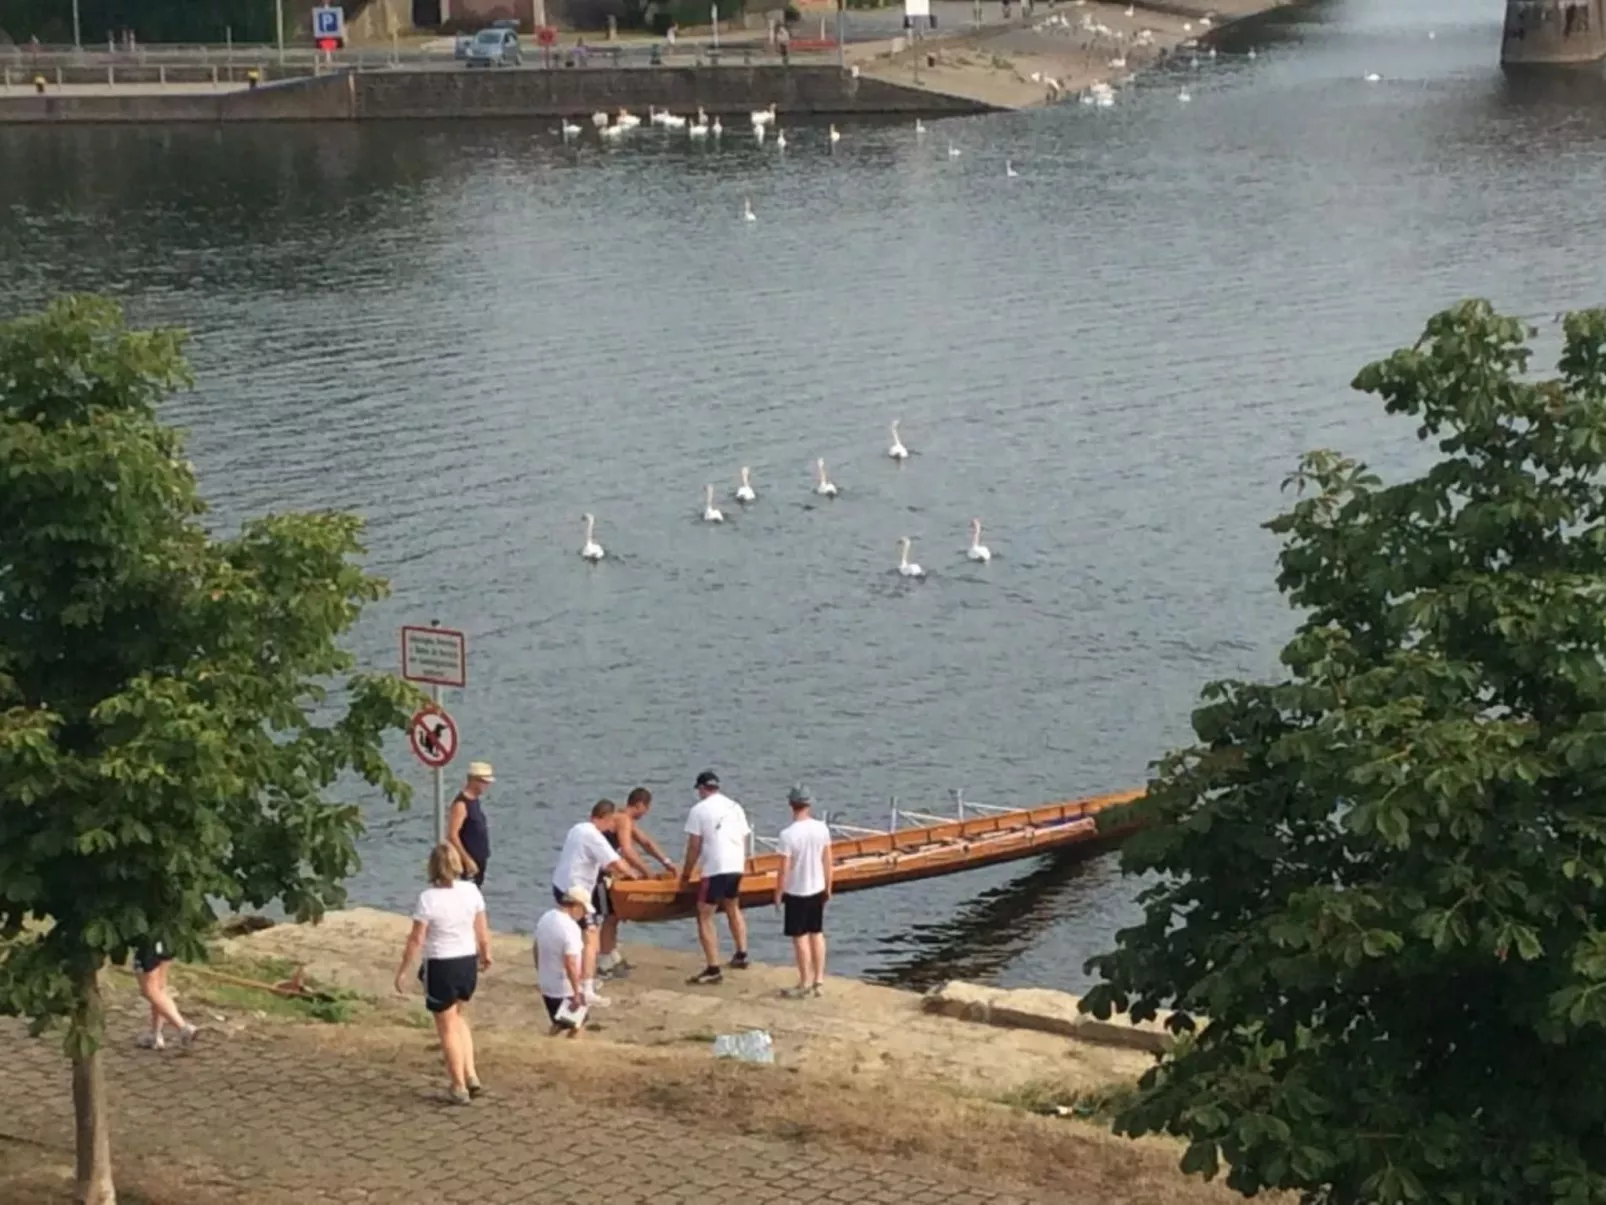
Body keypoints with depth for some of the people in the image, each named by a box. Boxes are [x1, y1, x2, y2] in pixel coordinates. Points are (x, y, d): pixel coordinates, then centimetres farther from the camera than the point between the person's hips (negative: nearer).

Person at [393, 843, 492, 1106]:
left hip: (440, 966, -4)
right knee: (456, 1017, 27)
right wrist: (486, 955, 20)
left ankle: (460, 1086, 18)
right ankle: (471, 1075, 18)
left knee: (447, 1028, 11)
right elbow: (482, 930, 3)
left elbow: (416, 940, -13)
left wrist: (402, 971, -3)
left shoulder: (428, 898, -17)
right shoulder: (471, 891, -5)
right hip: (468, 963, 5)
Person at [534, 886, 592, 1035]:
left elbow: (537, 949, 15)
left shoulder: (545, 918, 2)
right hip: (566, 989, -8)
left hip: (546, 985, 8)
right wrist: (577, 993, -23)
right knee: (575, 1023, 9)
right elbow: (570, 964, -28)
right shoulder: (570, 927, -25)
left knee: (557, 1022, 24)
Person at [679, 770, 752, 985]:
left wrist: (686, 873, 4)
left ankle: (713, 970, -9)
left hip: (714, 870, -7)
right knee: (733, 909, 29)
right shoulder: (736, 807, 13)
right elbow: (744, 840, 13)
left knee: (705, 918, -3)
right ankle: (741, 955, 36)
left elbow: (694, 847, -6)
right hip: (737, 868, 7)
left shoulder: (699, 810, -4)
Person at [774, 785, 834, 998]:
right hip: (817, 890, 5)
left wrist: (778, 894, -4)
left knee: (800, 937, 6)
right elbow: (828, 862, 2)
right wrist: (828, 887, 15)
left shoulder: (788, 834, -21)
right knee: (817, 934, 16)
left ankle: (805, 984, 12)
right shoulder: (822, 828, -7)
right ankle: (819, 980, 22)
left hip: (796, 893, -5)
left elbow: (784, 869, -17)